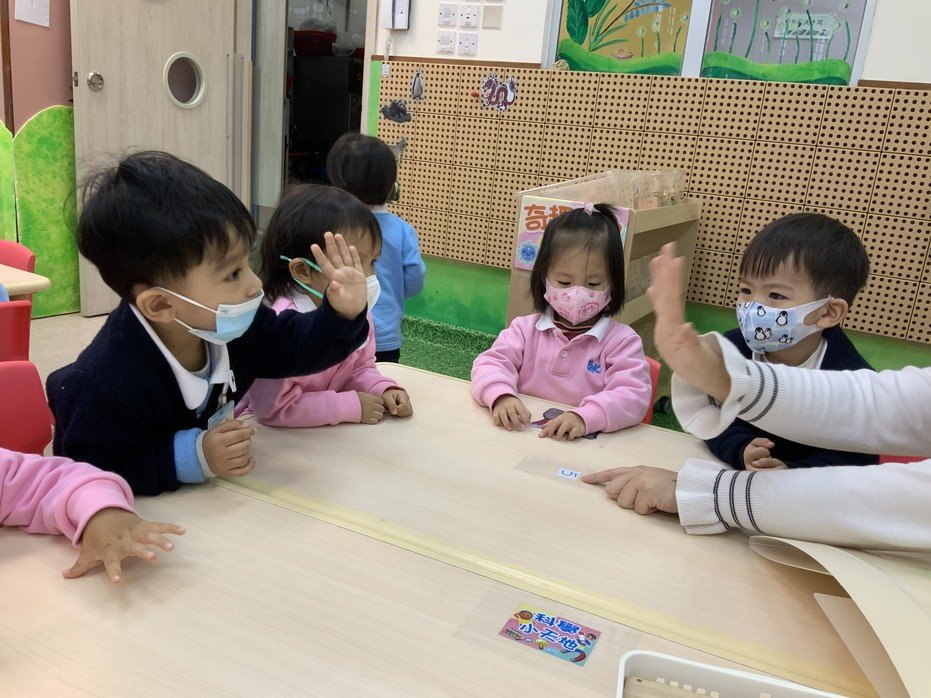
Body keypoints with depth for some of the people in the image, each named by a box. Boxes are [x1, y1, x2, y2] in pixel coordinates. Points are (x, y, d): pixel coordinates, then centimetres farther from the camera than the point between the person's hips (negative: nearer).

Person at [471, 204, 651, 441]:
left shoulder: (621, 341, 0)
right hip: (522, 438, 2)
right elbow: (491, 363, 1)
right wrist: (501, 395, -22)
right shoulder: (526, 328, 9)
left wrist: (585, 416, -29)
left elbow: (633, 395, -11)